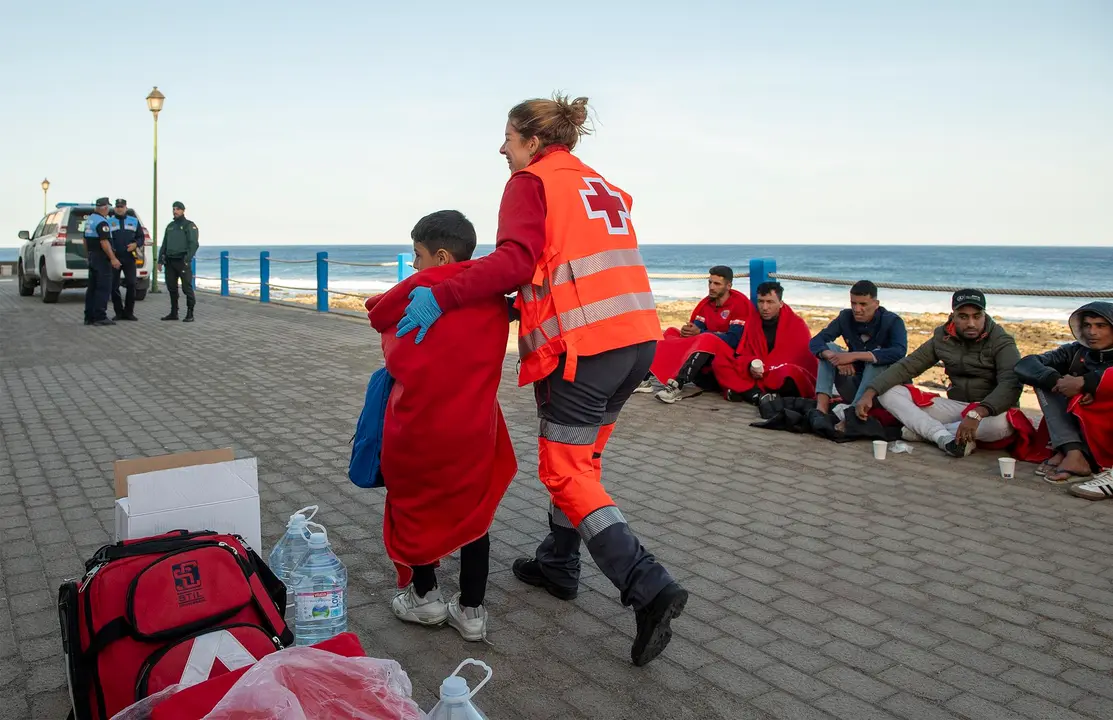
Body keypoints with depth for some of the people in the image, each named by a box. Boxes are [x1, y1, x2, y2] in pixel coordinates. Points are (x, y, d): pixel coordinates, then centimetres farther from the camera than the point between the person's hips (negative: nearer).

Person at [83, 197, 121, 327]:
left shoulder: (89, 219, 15)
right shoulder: (102, 222, -16)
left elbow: (86, 239, 22)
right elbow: (104, 242, -24)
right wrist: (113, 258, -24)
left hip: (92, 256, 10)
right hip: (102, 258, -10)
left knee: (92, 287, 11)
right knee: (103, 288, -8)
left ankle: (89, 317, 13)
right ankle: (100, 317, -10)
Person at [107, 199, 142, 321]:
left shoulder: (134, 221, 11)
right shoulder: (109, 221, 6)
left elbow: (141, 237, 12)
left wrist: (135, 244, -8)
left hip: (129, 257, 1)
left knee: (131, 284, -2)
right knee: (114, 286, 1)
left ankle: (129, 312, 8)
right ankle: (119, 312, 11)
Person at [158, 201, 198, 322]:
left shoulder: (189, 225, -1)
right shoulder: (170, 226, 20)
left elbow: (193, 244, -11)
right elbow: (164, 244, 22)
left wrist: (187, 259, -21)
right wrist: (160, 260, 14)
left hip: (182, 261, -7)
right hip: (170, 262, 7)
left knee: (187, 288, -7)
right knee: (172, 287, 8)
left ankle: (190, 314, -4)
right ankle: (173, 313, 16)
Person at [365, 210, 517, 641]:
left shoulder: (422, 286, -7)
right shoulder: (494, 300, 6)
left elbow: (377, 314, 5)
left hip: (418, 423, -3)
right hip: (474, 426, 3)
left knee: (414, 504, 18)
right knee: (472, 510, 15)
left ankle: (425, 597, 28)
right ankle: (471, 610, 21)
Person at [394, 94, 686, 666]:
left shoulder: (531, 182, -2)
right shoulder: (602, 186, 24)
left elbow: (515, 261, -19)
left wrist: (441, 297, -21)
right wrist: (527, 302, 16)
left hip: (581, 344, -9)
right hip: (637, 337, 9)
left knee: (565, 473, -1)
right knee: (579, 458, 21)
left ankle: (649, 588, -10)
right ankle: (558, 564, 35)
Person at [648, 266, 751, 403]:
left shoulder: (740, 303, -10)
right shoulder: (707, 302, 9)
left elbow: (734, 339, -19)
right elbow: (696, 327, 4)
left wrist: (700, 333, -21)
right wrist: (688, 331, -21)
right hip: (705, 354, 7)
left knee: (707, 339, -36)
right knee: (671, 333, -4)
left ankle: (678, 386, -48)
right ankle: (646, 379, -22)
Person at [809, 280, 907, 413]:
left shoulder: (892, 321, -11)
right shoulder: (846, 317, -1)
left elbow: (899, 352, -31)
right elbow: (816, 342, -12)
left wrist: (855, 356, -38)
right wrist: (835, 358, -34)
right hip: (854, 384, 4)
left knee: (878, 355, -30)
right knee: (829, 348, -15)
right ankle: (821, 408, -32)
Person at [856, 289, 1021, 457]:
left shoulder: (1001, 342, -10)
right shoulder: (942, 338, 2)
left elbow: (1011, 385, -26)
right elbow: (906, 366, 1)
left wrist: (977, 413, -44)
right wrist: (870, 392, -15)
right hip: (955, 408, 4)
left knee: (1002, 423, -42)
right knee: (888, 393, -11)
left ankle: (924, 430, -23)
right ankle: (944, 437, -30)